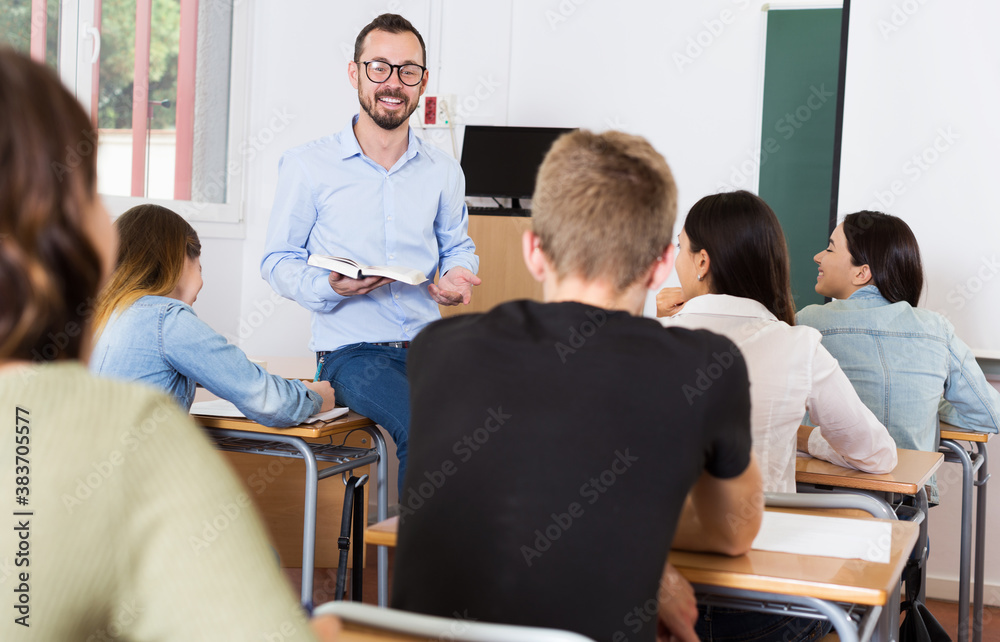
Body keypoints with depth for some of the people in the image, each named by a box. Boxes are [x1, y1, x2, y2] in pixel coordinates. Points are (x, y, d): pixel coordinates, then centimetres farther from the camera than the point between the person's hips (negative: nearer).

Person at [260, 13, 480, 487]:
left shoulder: (443, 172, 13)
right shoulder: (307, 165, 2)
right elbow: (278, 260, 6)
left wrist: (457, 276, 2)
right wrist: (329, 286, -14)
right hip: (351, 350, -3)